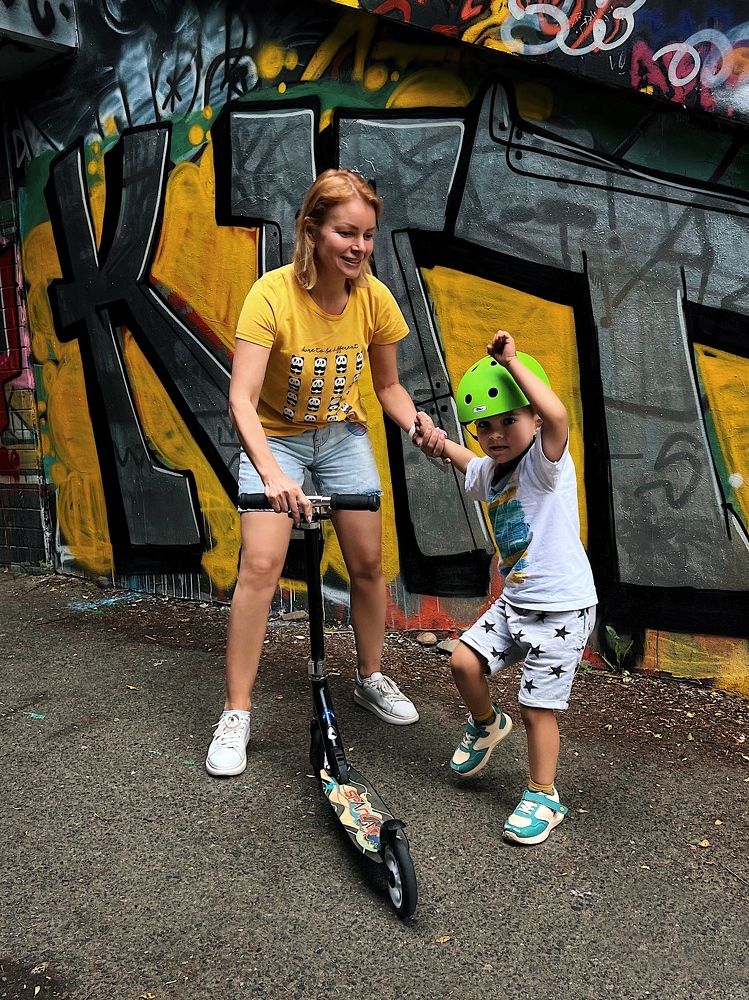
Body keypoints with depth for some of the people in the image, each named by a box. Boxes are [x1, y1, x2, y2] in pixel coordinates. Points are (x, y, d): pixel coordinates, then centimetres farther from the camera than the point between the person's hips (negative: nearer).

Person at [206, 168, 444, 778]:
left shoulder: (375, 298, -13)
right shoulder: (273, 294, -26)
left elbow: (387, 385, 0)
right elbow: (241, 397, -33)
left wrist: (418, 423, -21)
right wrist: (270, 473, -48)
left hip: (343, 436, 4)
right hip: (275, 438, -3)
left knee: (368, 562, 4)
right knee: (261, 566, -15)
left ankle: (371, 679, 28)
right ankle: (236, 714, -1)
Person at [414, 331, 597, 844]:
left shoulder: (546, 462, -17)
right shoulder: (490, 471, 6)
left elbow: (557, 414, -39)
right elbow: (472, 464, 32)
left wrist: (513, 362, -31)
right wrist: (437, 441, 19)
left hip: (562, 609, -7)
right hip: (514, 603, 7)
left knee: (538, 707, 0)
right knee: (464, 661, 2)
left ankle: (544, 797, 22)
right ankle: (487, 724, 32)